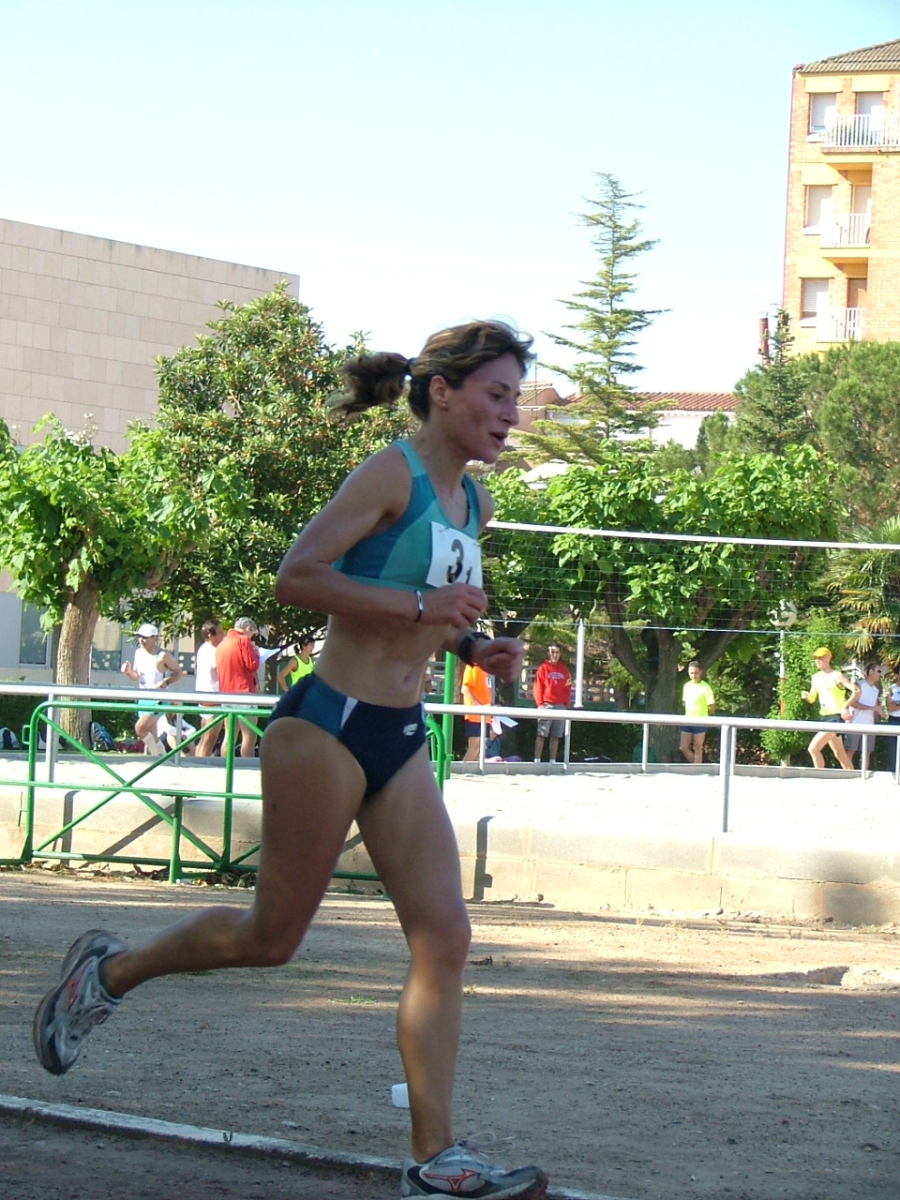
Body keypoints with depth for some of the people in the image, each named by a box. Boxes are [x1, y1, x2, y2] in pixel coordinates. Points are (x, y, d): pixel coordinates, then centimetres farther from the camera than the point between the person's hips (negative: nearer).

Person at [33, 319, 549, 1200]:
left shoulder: (473, 503, 13)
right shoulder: (391, 474, -12)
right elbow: (297, 577, -20)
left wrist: (471, 649, 8)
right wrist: (421, 606, -23)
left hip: (401, 739, 8)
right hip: (328, 727, -8)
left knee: (444, 939, -4)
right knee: (272, 936, 4)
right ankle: (110, 969, 28)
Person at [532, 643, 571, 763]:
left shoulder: (564, 670, 13)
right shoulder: (543, 668, 1)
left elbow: (568, 688, 14)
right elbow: (538, 687, -2)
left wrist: (566, 704, 5)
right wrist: (540, 704, -10)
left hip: (560, 707, 4)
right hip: (546, 705, -4)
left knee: (555, 736, 5)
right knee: (541, 735, -5)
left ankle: (552, 761, 8)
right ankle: (537, 761, -7)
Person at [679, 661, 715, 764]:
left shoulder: (705, 687, -10)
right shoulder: (687, 686, 9)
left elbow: (712, 708, -8)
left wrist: (702, 715, 4)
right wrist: (688, 714, 8)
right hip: (687, 721, 6)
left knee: (697, 749, 1)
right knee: (683, 747, 5)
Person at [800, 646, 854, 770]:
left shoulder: (837, 676, -10)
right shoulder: (816, 678, 12)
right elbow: (812, 699, 20)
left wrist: (846, 707, -25)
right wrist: (805, 696, -3)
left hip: (836, 717, -8)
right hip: (825, 718, 8)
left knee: (814, 748, -17)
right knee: (839, 754, 15)